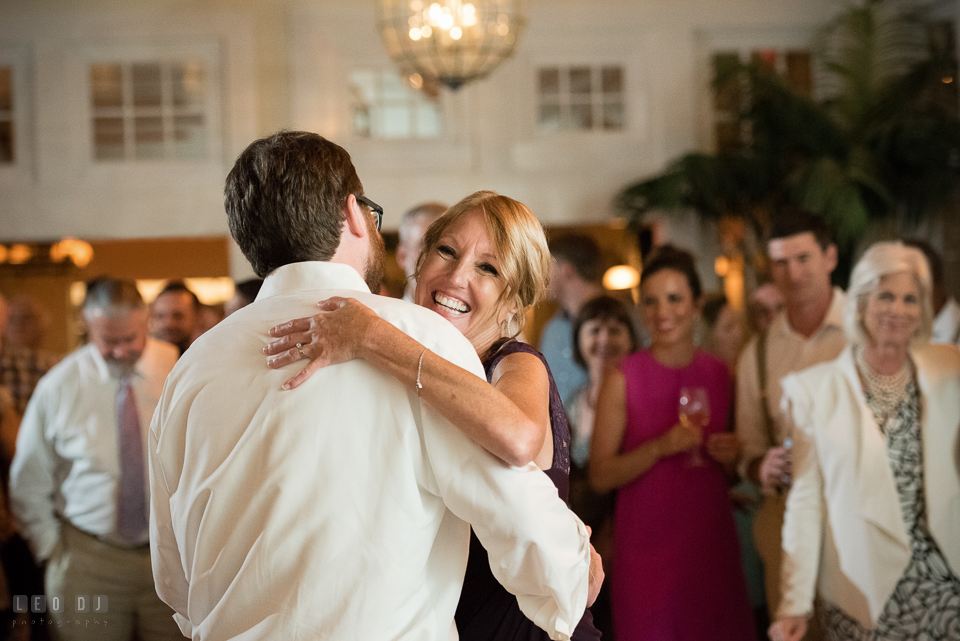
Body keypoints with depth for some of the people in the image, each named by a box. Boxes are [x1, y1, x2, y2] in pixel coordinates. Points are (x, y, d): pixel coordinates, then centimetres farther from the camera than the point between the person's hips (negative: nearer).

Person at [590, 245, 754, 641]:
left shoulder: (721, 374, 6)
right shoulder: (622, 379, -6)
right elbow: (600, 476, -9)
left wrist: (731, 456, -4)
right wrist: (660, 448, -20)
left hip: (711, 539, 3)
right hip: (646, 545, -3)